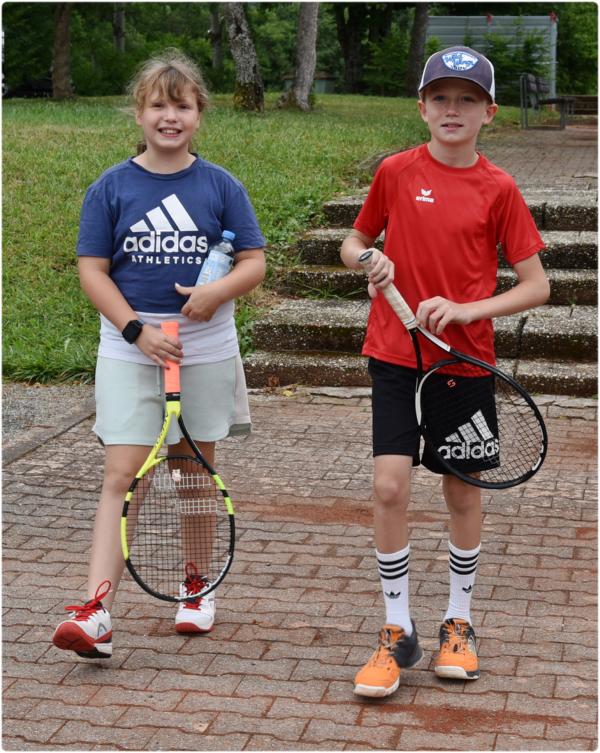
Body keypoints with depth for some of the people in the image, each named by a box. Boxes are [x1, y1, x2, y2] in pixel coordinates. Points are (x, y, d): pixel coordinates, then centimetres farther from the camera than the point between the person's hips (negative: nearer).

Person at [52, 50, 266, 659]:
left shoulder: (221, 187, 2)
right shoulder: (111, 188, 0)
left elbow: (254, 262, 2)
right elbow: (92, 270, -3)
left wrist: (219, 291, -19)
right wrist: (137, 330, -15)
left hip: (205, 351, 1)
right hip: (129, 351, -1)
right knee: (122, 477, -8)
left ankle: (196, 586, 31)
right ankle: (95, 613, -13)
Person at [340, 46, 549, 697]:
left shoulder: (498, 189, -3)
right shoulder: (395, 172, 0)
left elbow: (536, 285, -2)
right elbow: (354, 240, 14)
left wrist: (465, 309, -16)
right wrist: (367, 259, -9)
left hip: (467, 360, 0)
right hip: (396, 354, 0)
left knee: (463, 492, 9)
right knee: (389, 485, -10)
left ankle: (458, 624, 29)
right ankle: (397, 632, 6)